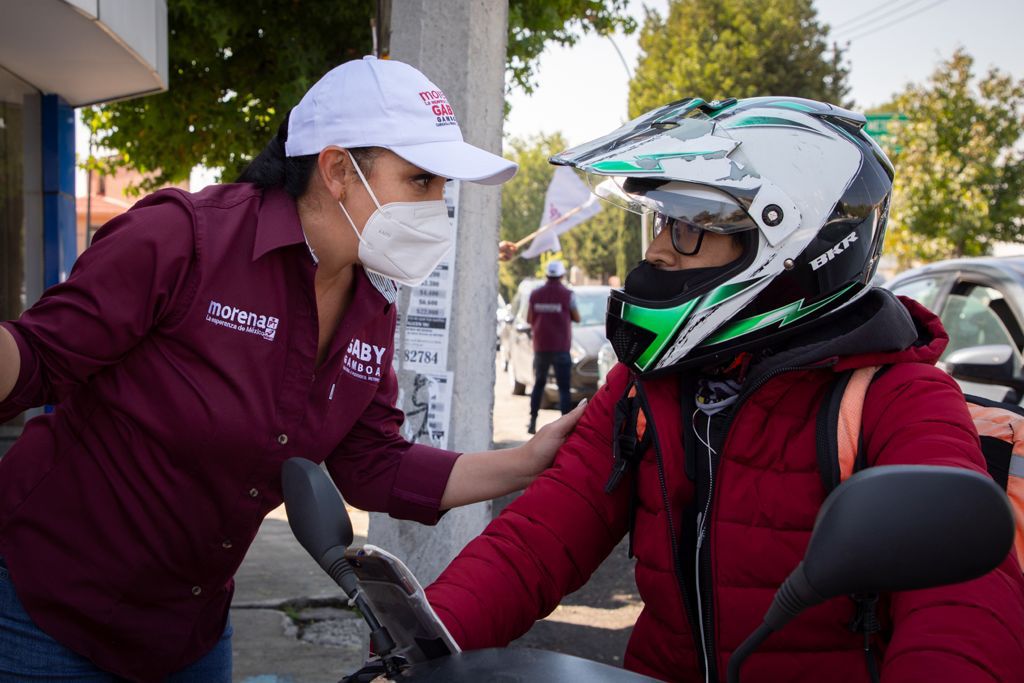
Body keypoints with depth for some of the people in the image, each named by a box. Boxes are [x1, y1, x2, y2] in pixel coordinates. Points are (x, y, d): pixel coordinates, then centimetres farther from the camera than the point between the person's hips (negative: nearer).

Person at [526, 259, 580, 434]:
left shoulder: (535, 294, 1)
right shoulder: (567, 294, -9)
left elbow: (529, 319, 8)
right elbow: (576, 318, 0)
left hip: (540, 347, 3)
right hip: (561, 348, -3)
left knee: (538, 384, 17)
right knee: (564, 388, 0)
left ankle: (532, 422, 15)